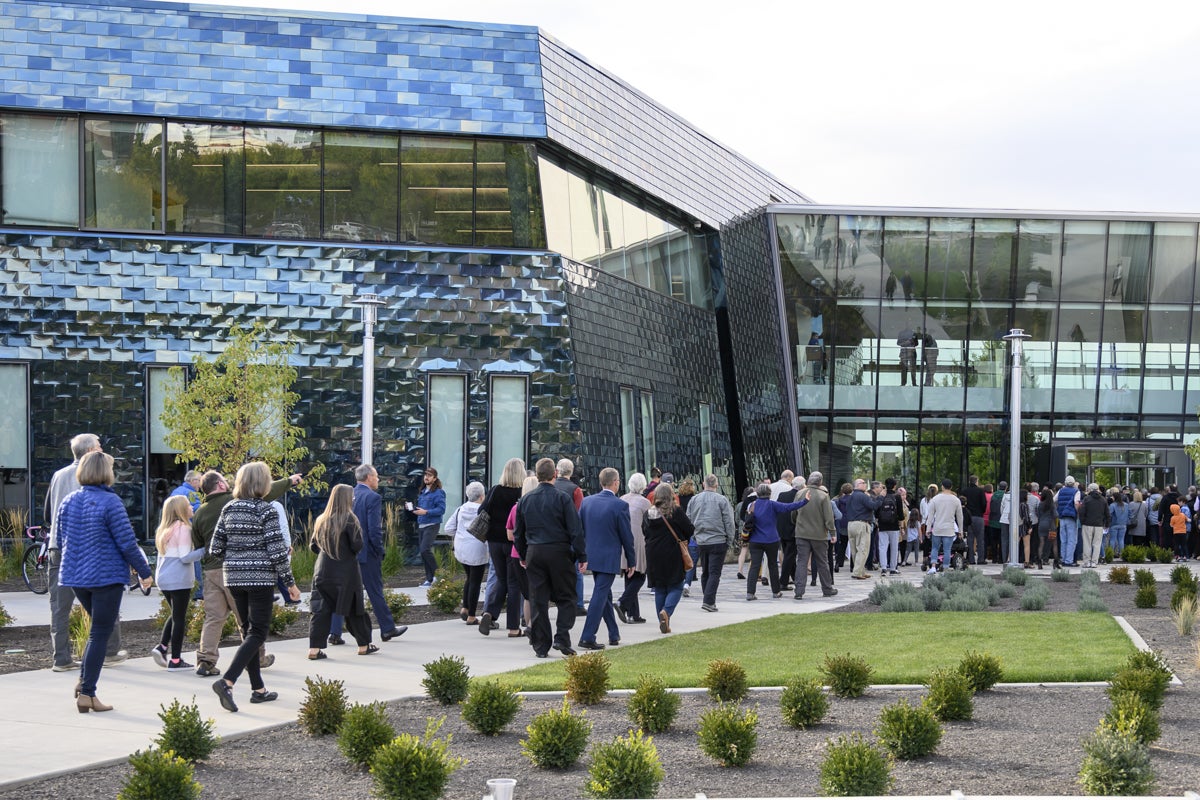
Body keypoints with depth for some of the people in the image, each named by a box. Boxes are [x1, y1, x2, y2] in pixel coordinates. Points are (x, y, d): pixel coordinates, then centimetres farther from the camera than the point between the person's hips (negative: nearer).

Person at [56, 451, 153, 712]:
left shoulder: (67, 502, 6)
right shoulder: (109, 502, -15)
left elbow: (61, 542, 14)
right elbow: (127, 543, -15)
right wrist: (144, 572, -5)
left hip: (75, 576, 7)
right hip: (107, 577, -7)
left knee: (98, 628, 22)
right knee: (100, 634, 1)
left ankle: (84, 682, 10)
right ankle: (87, 693, 0)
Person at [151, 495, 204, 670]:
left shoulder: (164, 529, 13)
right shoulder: (182, 528, -13)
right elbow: (185, 557, -18)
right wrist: (204, 550, -12)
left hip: (163, 579, 8)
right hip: (179, 580, -8)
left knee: (175, 615, 21)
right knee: (179, 618, -1)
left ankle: (161, 646, 6)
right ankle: (175, 660, 1)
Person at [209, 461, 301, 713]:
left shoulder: (228, 509, 5)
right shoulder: (266, 511, -11)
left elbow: (215, 548, 5)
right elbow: (277, 551, -13)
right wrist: (290, 582, -5)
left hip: (233, 578, 6)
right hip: (260, 578, -6)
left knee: (248, 630, 15)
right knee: (257, 632, -3)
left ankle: (258, 689, 18)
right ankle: (226, 681, -19)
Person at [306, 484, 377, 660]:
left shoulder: (321, 520, 6)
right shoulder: (349, 519, -11)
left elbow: (313, 546, 11)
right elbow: (357, 546, -14)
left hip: (322, 571, 4)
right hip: (346, 572, -4)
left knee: (321, 609, 2)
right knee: (355, 609, 9)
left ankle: (314, 649, -7)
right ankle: (364, 645, 21)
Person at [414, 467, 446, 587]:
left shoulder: (438, 492, -9)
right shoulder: (422, 491, 15)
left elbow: (441, 509, -17)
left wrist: (426, 512, -22)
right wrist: (414, 508, 4)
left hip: (432, 525, -8)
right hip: (421, 525, 8)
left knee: (425, 550, -18)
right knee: (424, 552, 9)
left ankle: (437, 573, -4)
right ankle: (429, 578, 15)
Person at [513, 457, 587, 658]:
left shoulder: (525, 500, 7)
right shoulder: (562, 498, -7)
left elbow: (518, 533, 14)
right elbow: (575, 530, -9)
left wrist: (523, 556, 24)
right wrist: (582, 556, -3)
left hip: (534, 553, 4)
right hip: (559, 552, -4)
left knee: (538, 600, 6)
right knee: (566, 597, 7)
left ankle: (540, 646, 7)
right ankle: (562, 638, -6)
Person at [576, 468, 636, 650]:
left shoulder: (587, 502, 1)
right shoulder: (620, 506, -14)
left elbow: (579, 530, 6)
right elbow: (627, 536, -8)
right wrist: (631, 561, 2)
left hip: (591, 557, 6)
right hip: (609, 558, -6)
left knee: (605, 594, 18)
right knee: (600, 596, -4)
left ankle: (614, 635, 27)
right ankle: (587, 638, -9)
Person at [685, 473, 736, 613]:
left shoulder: (694, 500, 5)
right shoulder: (722, 500, -8)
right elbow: (729, 523, -7)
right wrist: (730, 541, 3)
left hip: (700, 542, 4)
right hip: (718, 542, -4)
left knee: (705, 572, 15)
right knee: (714, 573, -3)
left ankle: (709, 601, 21)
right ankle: (708, 601, -12)